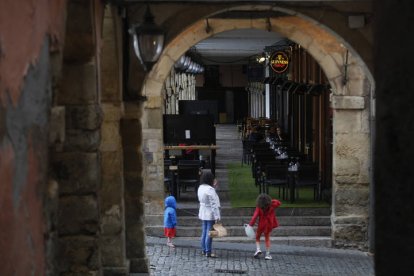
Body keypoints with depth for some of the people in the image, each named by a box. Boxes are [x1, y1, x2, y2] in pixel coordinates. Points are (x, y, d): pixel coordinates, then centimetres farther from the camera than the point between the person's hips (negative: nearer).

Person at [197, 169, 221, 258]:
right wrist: (216, 216, -21)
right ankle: (208, 252, -1)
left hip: (202, 213, 8)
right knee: (209, 233, -4)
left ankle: (203, 250, 23)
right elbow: (213, 204, -22)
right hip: (210, 214, -8)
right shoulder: (210, 189, -21)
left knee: (204, 232, 15)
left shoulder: (200, 188, 5)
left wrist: (213, 186, 13)